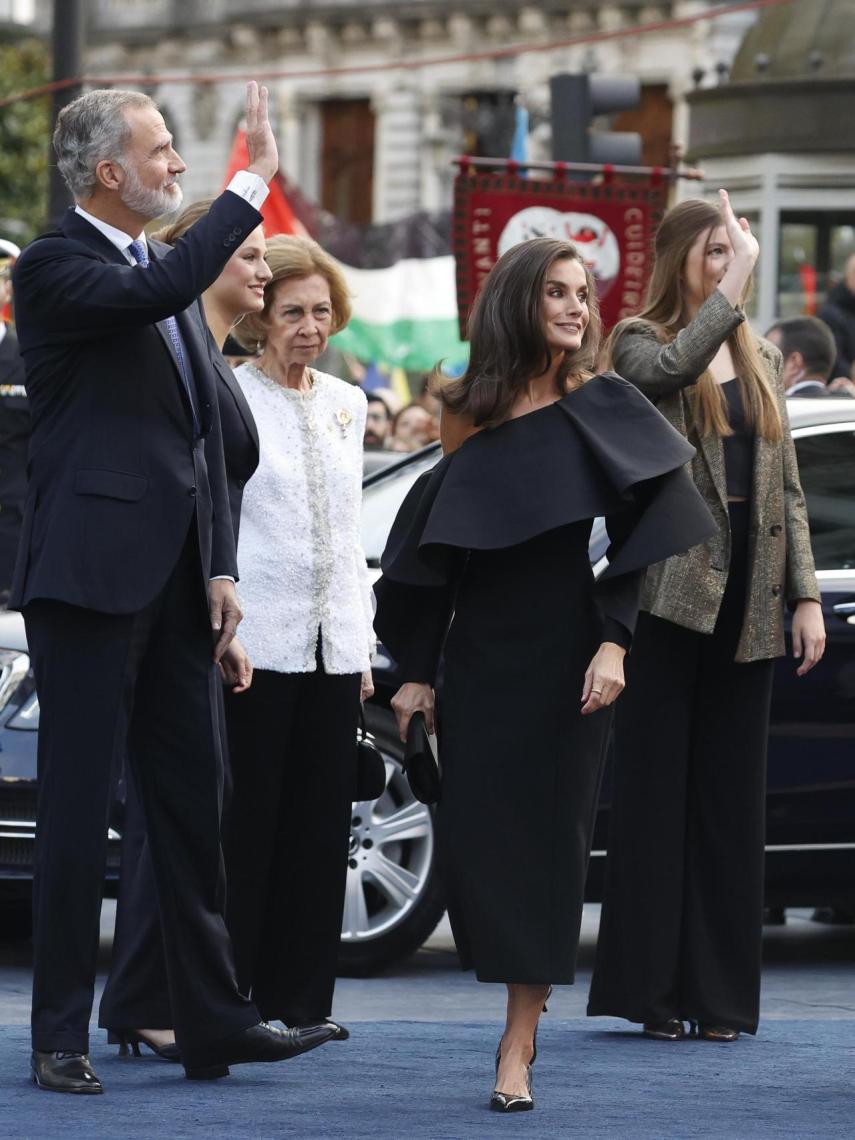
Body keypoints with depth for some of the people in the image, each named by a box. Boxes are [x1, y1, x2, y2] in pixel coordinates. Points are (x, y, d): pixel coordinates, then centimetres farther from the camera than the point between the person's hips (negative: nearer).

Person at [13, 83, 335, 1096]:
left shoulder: (167, 272, 17)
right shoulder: (54, 267, -8)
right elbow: (158, 293, -28)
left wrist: (219, 567, 11)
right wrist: (253, 184, -23)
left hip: (173, 582, 8)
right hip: (92, 575, -8)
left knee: (191, 804, 9)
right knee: (77, 810, -3)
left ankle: (213, 1021, 13)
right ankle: (60, 1037, 2)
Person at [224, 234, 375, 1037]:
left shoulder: (345, 405, 15)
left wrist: (361, 641, 15)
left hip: (332, 647, 6)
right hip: (257, 642, -6)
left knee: (319, 826, 6)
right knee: (245, 825, -4)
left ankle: (299, 999, 12)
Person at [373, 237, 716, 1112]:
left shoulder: (602, 410, 0)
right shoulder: (471, 418, 6)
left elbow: (638, 533, -4)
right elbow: (432, 549, 10)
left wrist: (614, 642, -15)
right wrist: (417, 672, 7)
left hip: (564, 660, -2)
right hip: (478, 658, 2)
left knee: (546, 834, -3)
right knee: (473, 835, -1)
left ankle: (518, 1044, 0)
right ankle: (522, 996, 20)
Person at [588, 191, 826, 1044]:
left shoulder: (759, 358, 17)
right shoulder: (639, 342, 1)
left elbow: (785, 486, 17)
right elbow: (671, 367, -25)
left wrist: (805, 595, 9)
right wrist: (733, 289, -19)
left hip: (746, 600, 5)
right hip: (669, 589, -5)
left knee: (730, 797, 5)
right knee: (656, 789, -4)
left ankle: (718, 991, 8)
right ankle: (650, 984, -2)